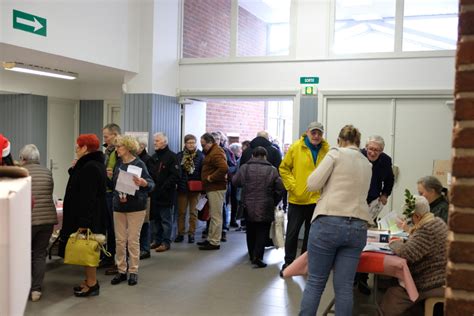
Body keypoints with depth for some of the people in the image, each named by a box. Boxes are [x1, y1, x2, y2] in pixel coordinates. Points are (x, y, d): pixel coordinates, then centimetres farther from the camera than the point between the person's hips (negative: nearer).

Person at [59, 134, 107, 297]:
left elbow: (88, 197, -24)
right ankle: (90, 280, 25)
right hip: (92, 215, 10)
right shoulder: (93, 164, 12)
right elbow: (81, 187, 17)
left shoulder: (90, 167, -20)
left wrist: (83, 222, -25)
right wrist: (74, 169, 6)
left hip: (88, 216, -10)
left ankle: (92, 284, 7)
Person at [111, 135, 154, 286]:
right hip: (119, 207, 5)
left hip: (136, 207, -5)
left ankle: (133, 272, 13)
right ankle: (121, 270, 18)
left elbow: (151, 183, -14)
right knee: (120, 240, 7)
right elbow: (114, 184, 12)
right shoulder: (118, 165, 7)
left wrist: (143, 183, -34)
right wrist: (118, 196, -5)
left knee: (133, 240, 1)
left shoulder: (139, 164, -9)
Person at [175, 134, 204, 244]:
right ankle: (180, 233, 16)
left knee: (193, 212, 7)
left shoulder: (200, 155, -4)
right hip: (182, 187, 2)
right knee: (181, 212, 7)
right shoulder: (180, 155, 2)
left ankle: (191, 233, 16)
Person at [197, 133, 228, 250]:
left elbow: (224, 168, -32)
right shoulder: (211, 152, 16)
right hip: (212, 188, 11)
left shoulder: (216, 153, -17)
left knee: (216, 215, -5)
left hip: (216, 188, -11)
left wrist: (211, 178, -22)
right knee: (213, 215, 16)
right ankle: (210, 239, 24)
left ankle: (215, 242, 1)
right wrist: (209, 177, 9)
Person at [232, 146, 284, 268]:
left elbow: (235, 182, 9)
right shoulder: (272, 170, -5)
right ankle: (257, 256, -9)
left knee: (251, 232, 16)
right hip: (265, 209, -2)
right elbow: (280, 189, -3)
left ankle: (252, 256, 23)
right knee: (262, 232, 4)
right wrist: (274, 203, 11)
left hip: (248, 207, 2)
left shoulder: (245, 168, -1)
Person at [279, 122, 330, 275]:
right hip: (297, 198, -2)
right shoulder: (296, 147, -6)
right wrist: (291, 186, -8)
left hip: (317, 199, 2)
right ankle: (288, 263, 19)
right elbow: (284, 168, 1)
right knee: (292, 232, 6)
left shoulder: (326, 150, -3)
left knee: (311, 233, 14)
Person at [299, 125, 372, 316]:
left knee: (315, 282, 3)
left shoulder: (336, 153, 2)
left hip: (329, 223, -5)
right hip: (358, 227, 5)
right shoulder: (367, 164, 19)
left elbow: (312, 185, -4)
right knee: (344, 287, 6)